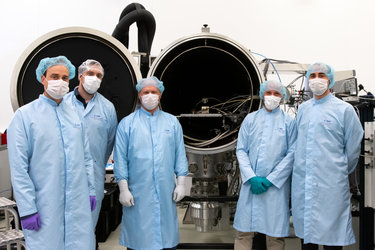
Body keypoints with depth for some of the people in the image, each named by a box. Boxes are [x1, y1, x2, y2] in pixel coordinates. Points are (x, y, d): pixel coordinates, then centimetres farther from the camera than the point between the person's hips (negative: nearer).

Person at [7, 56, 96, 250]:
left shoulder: (74, 115, 12)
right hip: (45, 207, -4)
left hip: (78, 205, 5)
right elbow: (18, 168, -9)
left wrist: (91, 190, 11)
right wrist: (27, 209, -13)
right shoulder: (24, 115, -4)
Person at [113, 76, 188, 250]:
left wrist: (181, 184, 4)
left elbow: (180, 155, 11)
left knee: (168, 235, 10)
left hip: (166, 192, 2)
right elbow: (120, 159, 0)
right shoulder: (127, 123, 4)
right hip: (138, 193, -2)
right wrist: (123, 189, -5)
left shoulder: (172, 122, 12)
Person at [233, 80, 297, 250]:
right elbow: (241, 150, 6)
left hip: (277, 185, -1)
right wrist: (251, 177, -7)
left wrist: (270, 180, -9)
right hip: (250, 184, 2)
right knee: (243, 231, 3)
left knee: (275, 235, 3)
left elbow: (292, 153, -1)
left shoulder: (289, 122, 5)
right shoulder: (250, 119, 10)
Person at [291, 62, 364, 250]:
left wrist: (341, 172, 10)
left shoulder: (344, 109, -2)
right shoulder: (303, 109, 12)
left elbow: (353, 148, 3)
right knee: (306, 234, 13)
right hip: (302, 184, 4)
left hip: (331, 185, -4)